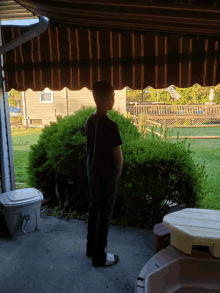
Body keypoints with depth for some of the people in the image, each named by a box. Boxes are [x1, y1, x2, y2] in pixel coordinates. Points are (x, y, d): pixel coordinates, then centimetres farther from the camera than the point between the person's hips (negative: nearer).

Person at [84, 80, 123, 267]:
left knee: (94, 208, 20)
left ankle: (91, 247, 36)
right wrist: (119, 172, 3)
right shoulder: (111, 126, -23)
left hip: (92, 172, 8)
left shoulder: (89, 122, 2)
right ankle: (99, 256, 21)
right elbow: (118, 155, -16)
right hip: (107, 175, -8)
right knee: (105, 214, 6)